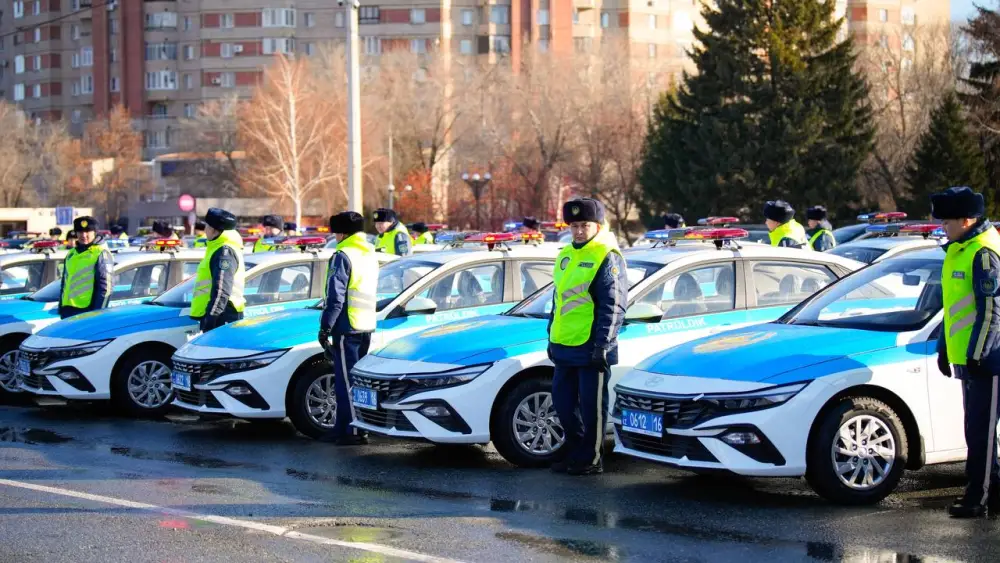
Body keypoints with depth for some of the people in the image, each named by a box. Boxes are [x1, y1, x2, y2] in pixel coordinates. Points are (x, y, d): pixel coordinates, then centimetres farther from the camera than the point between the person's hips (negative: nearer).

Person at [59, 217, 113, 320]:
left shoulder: (101, 254, -4)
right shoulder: (71, 254, 20)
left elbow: (105, 286, -11)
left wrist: (98, 312, -17)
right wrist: (61, 308, 21)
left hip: (88, 310, -8)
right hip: (68, 309, 8)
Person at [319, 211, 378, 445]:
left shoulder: (343, 256, -12)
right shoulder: (370, 255, 16)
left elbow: (336, 297, -18)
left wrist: (325, 327, -15)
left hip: (347, 328, -9)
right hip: (366, 327, 9)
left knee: (346, 382, -6)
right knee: (356, 380, 13)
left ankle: (354, 431, -8)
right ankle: (343, 427, 20)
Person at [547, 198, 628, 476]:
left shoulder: (607, 257, -9)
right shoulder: (566, 255, 15)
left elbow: (613, 306, -13)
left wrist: (602, 344, -17)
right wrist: (551, 337, 22)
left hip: (591, 348, -8)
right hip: (564, 346, 8)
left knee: (592, 407, 0)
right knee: (563, 402, 13)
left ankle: (591, 460, 9)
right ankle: (575, 453, 26)